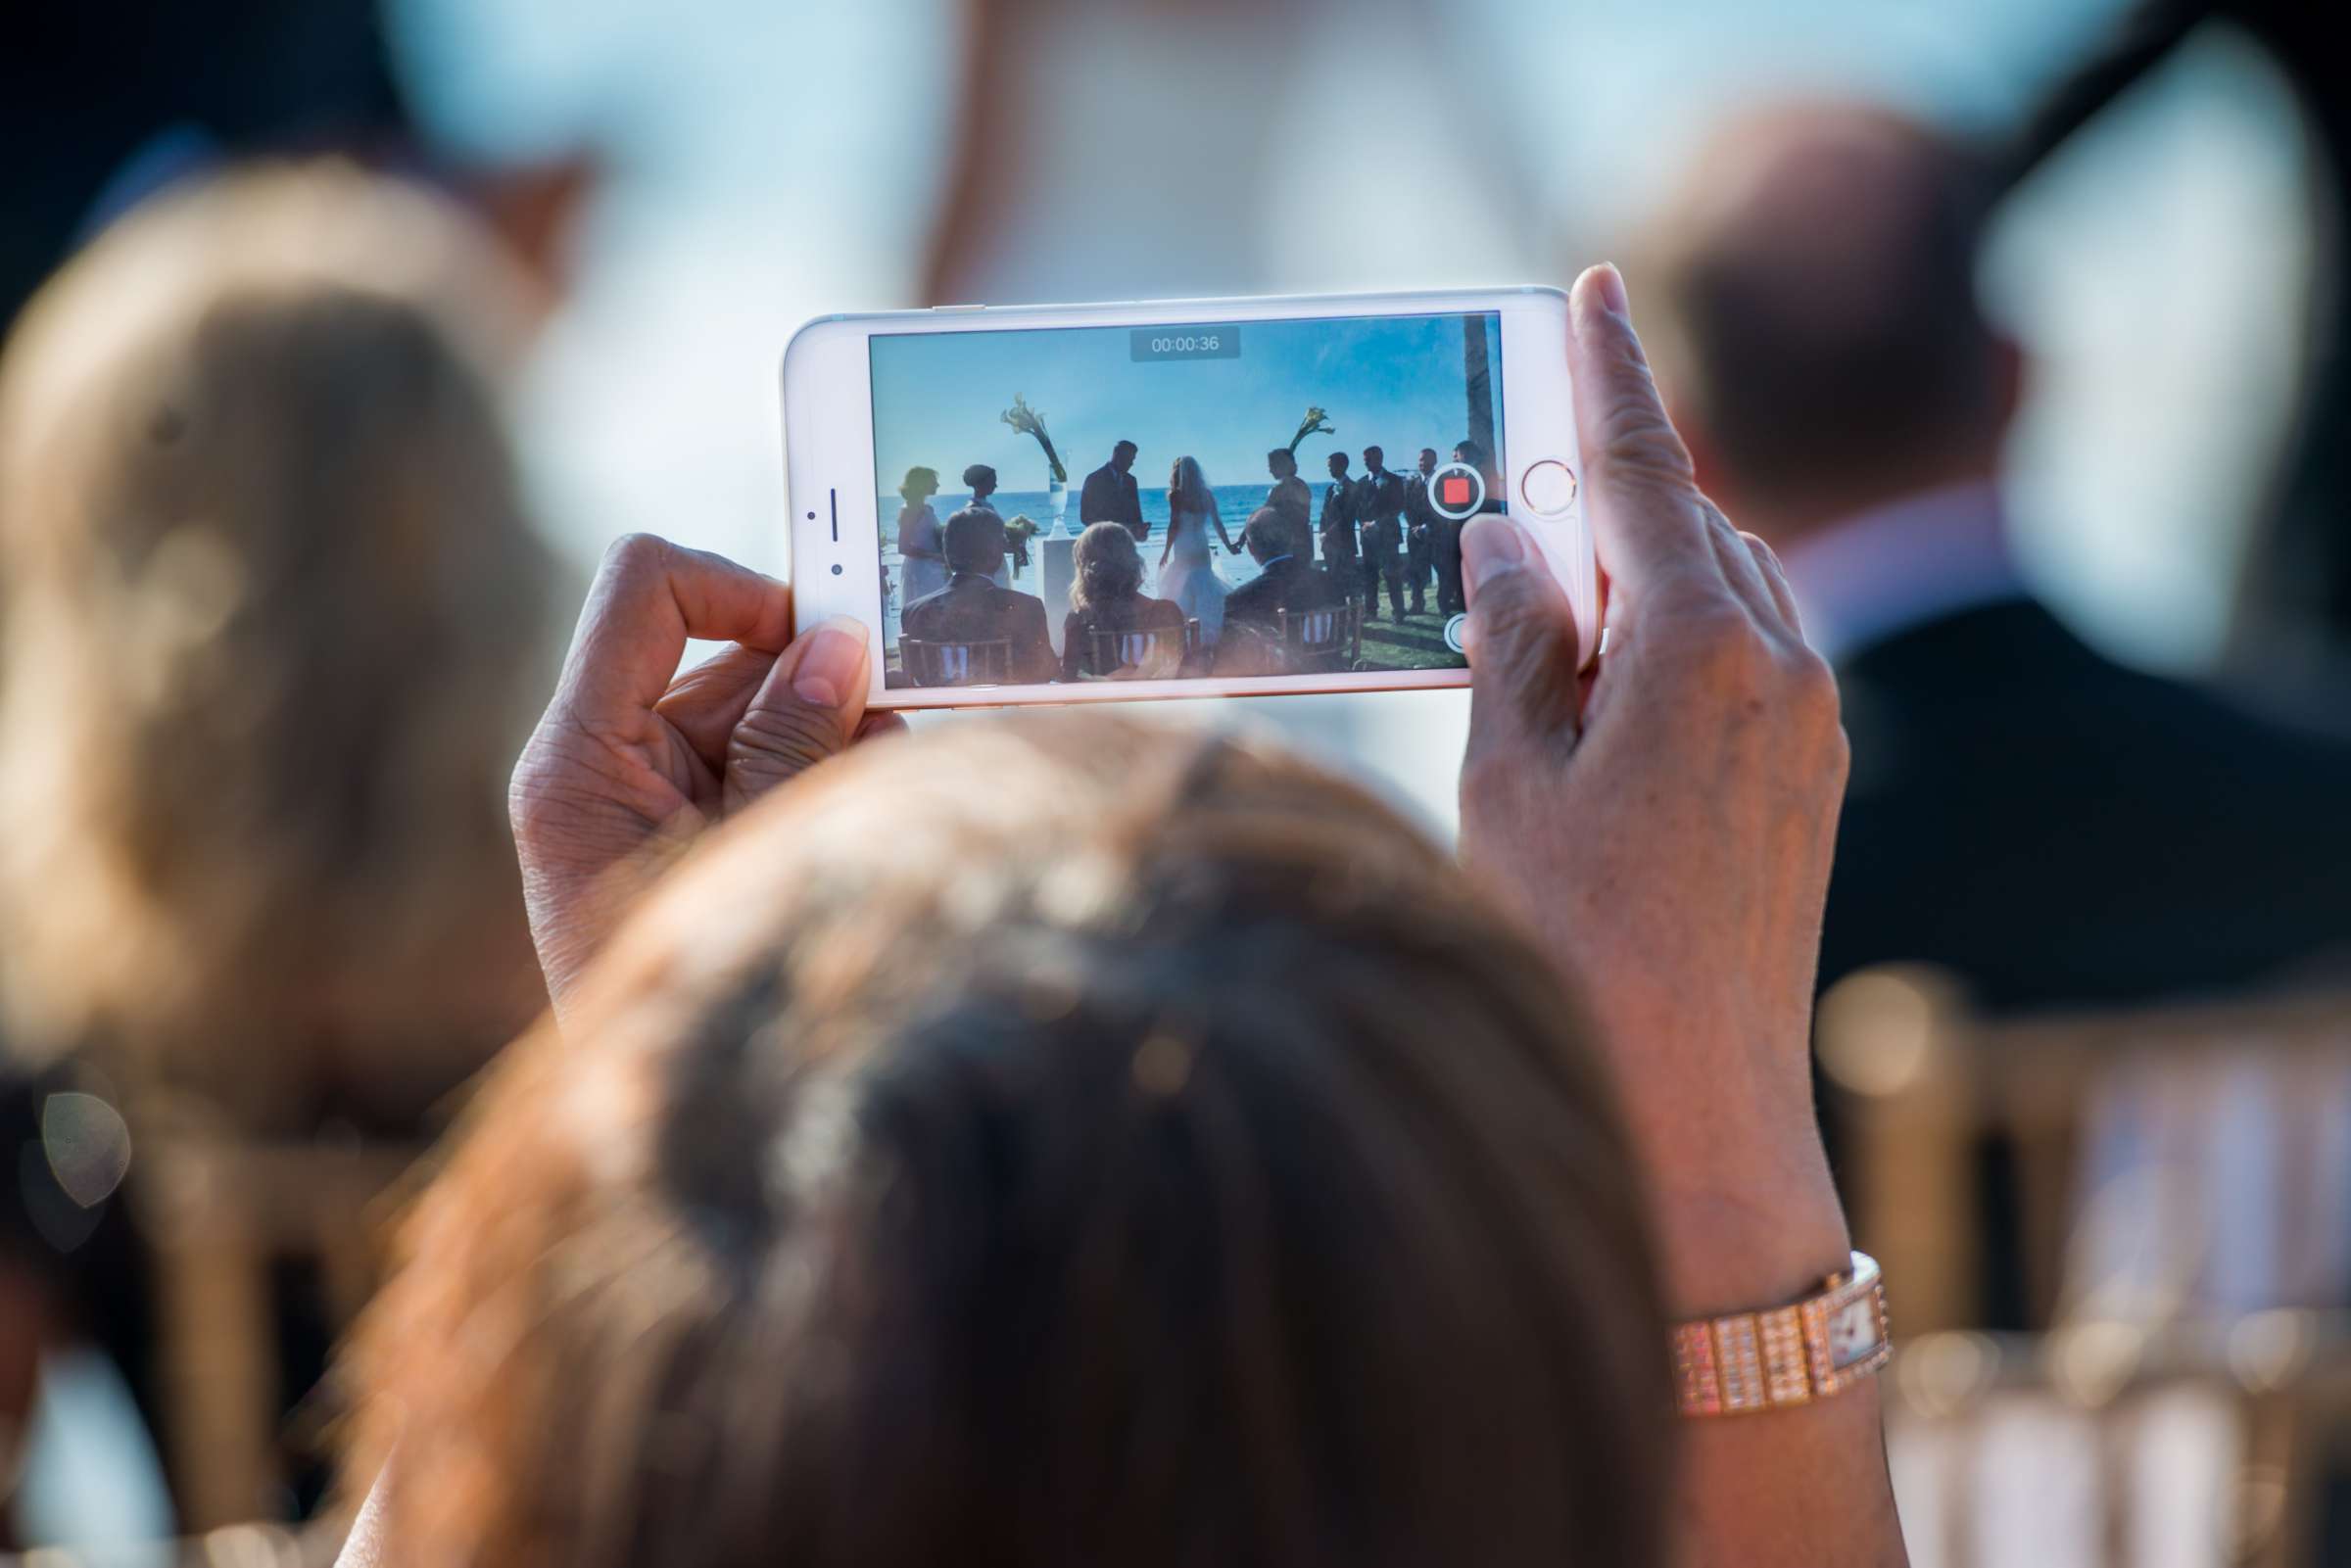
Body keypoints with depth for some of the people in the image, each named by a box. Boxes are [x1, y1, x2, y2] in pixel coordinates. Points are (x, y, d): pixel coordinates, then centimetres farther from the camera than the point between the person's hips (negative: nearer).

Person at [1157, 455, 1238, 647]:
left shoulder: (1176, 496, -9)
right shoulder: (1206, 495, 5)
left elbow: (1174, 525, -11)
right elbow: (1217, 523, 7)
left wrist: (1166, 552, -4)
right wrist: (1229, 546, 17)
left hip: (1183, 551, -5)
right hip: (1202, 550, 5)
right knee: (1205, 593, 10)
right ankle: (1207, 637, 9)